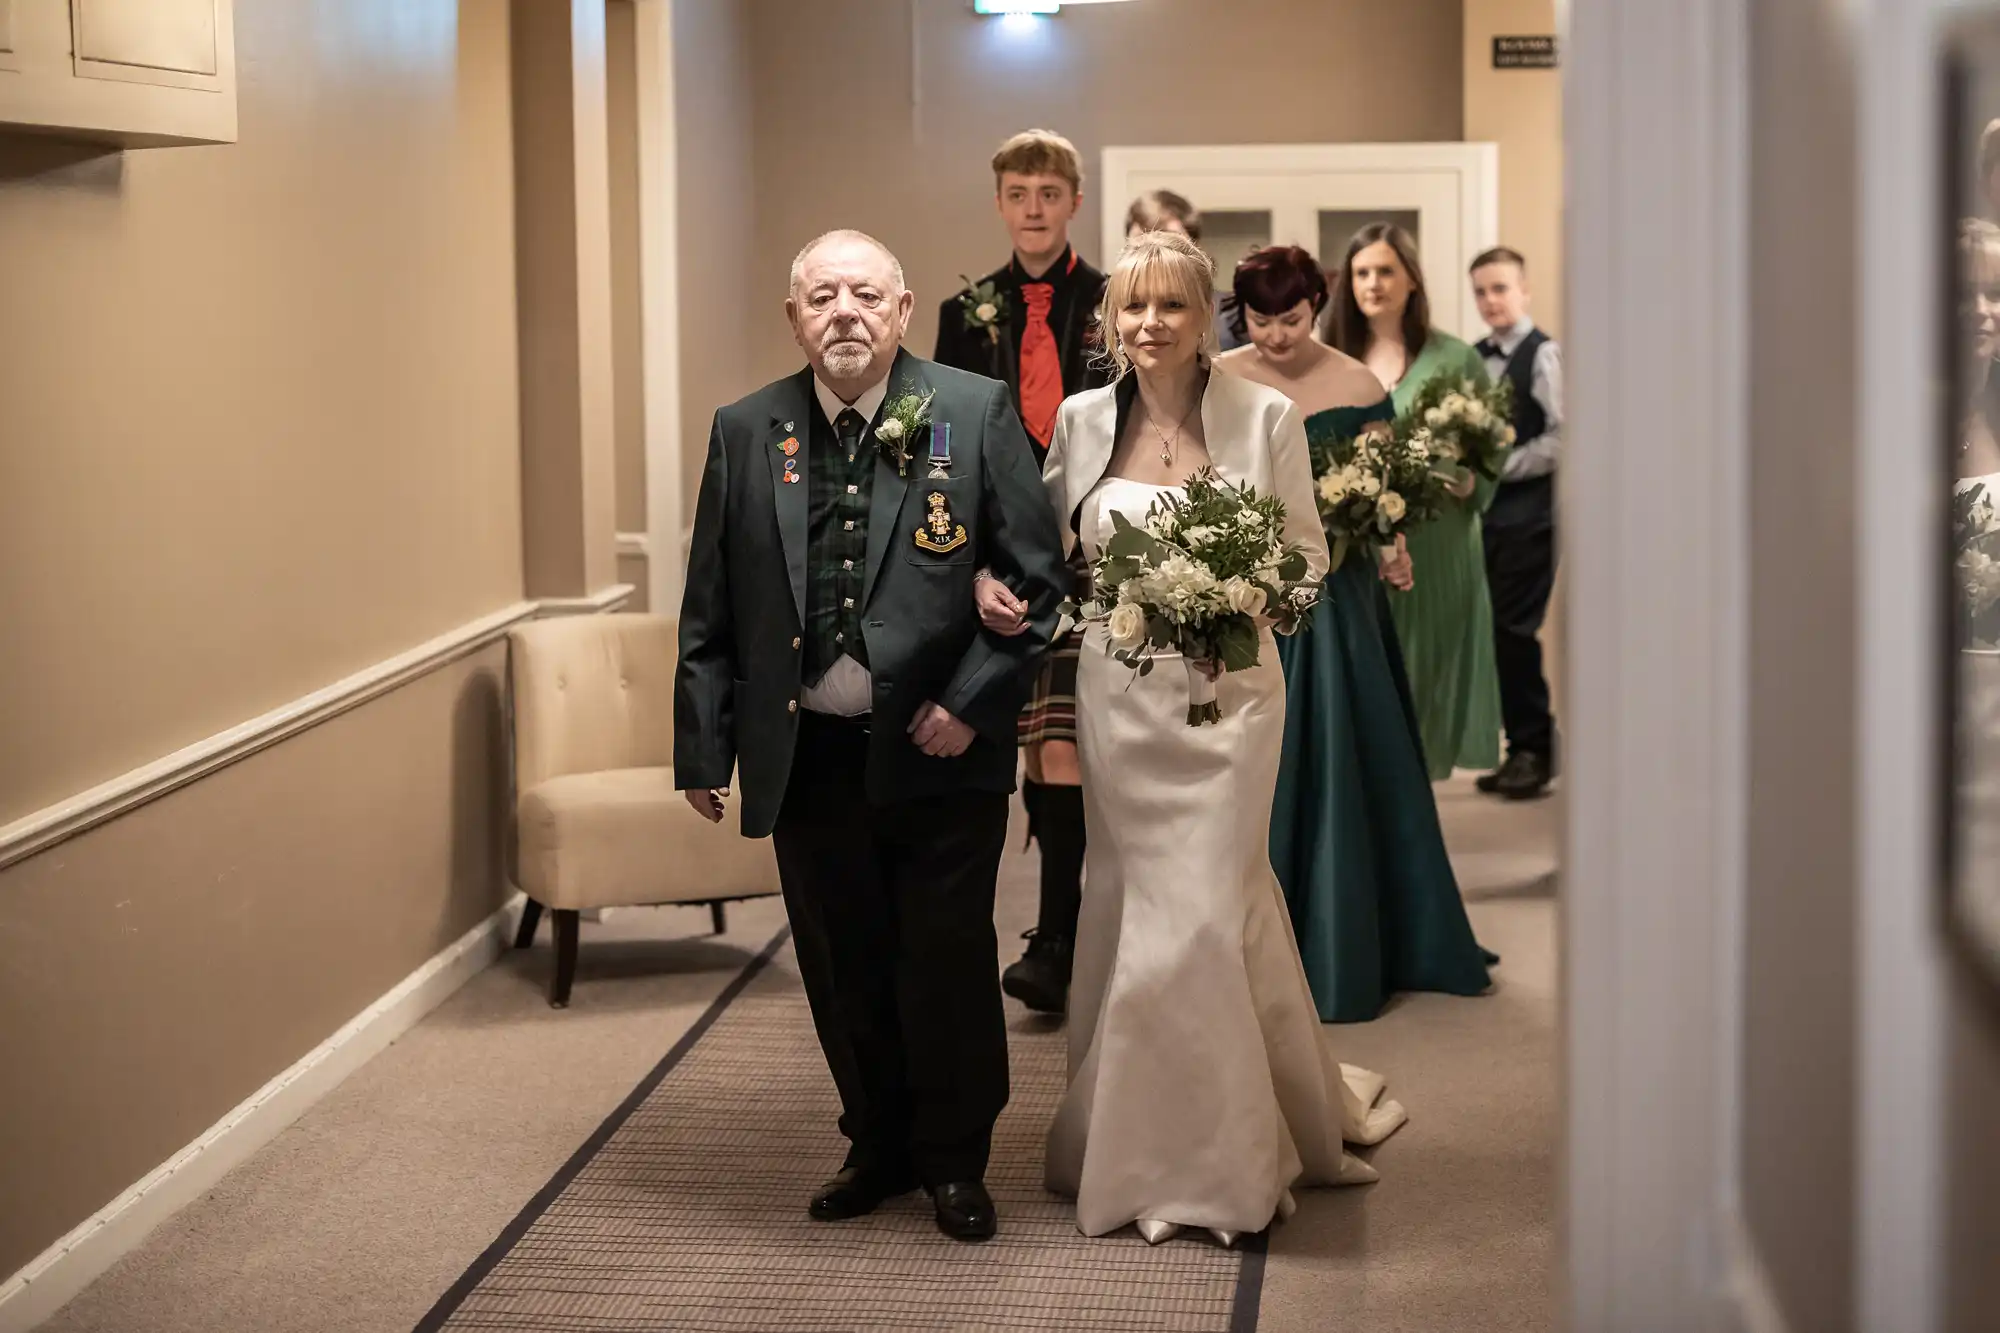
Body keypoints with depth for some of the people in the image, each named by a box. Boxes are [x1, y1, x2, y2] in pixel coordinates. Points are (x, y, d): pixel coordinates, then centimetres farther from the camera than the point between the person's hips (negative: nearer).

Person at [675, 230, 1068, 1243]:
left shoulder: (975, 414, -3)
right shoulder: (745, 433, 4)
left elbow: (1037, 576, -4)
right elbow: (710, 608, 6)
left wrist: (973, 703, -11)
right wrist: (703, 746, 3)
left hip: (941, 752, -2)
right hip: (807, 760, 2)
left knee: (949, 964, 6)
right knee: (843, 969, 12)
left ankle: (954, 1160, 24)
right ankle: (879, 1148, 30)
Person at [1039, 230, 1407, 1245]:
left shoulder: (1265, 417, -4)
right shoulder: (1082, 420, 4)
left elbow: (1306, 552, 2)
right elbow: (1051, 547, 14)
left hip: (1226, 692, -3)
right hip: (1117, 695, 3)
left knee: (1202, 910, -4)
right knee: (1132, 904, 9)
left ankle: (1208, 1159, 13)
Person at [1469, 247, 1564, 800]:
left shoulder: (1543, 355, -8)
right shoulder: (1476, 357, 12)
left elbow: (1562, 438, -15)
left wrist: (1496, 469, -15)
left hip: (1528, 511, -7)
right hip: (1487, 509, 7)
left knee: (1513, 629, -6)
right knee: (1501, 631, 8)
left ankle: (1534, 749, 6)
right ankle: (1523, 747, 17)